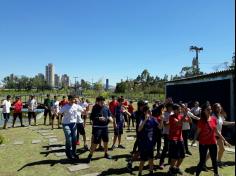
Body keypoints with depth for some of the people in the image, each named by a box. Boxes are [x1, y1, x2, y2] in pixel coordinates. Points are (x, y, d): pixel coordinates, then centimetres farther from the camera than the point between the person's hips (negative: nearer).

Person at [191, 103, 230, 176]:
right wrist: (194, 140, -22)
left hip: (213, 143, 5)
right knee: (202, 161, -1)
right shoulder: (201, 121, -13)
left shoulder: (214, 119, 1)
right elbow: (198, 132, -9)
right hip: (203, 144, -5)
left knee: (214, 160, 19)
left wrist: (224, 140, 14)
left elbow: (216, 131, 10)